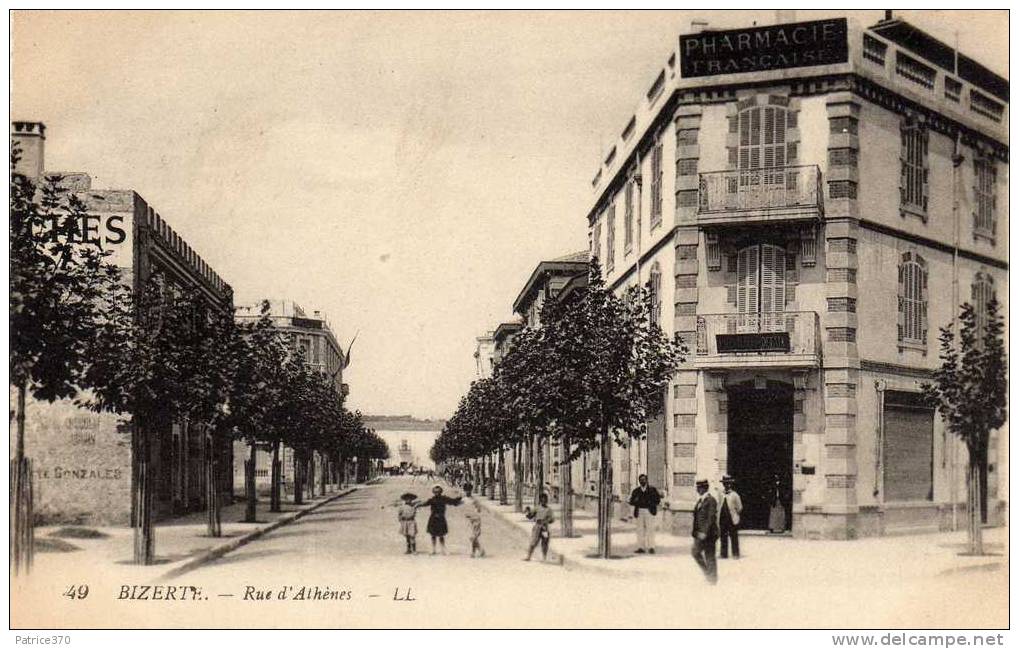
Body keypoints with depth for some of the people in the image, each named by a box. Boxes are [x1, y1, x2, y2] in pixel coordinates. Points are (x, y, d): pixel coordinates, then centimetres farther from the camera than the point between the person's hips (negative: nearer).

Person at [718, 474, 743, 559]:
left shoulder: (734, 495, -4)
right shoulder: (721, 495, 7)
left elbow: (739, 508, 2)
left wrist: (734, 515, 3)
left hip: (732, 520, -4)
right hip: (722, 520, 4)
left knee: (734, 538, 0)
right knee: (723, 537, 6)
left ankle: (735, 554, 6)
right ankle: (723, 554, 12)